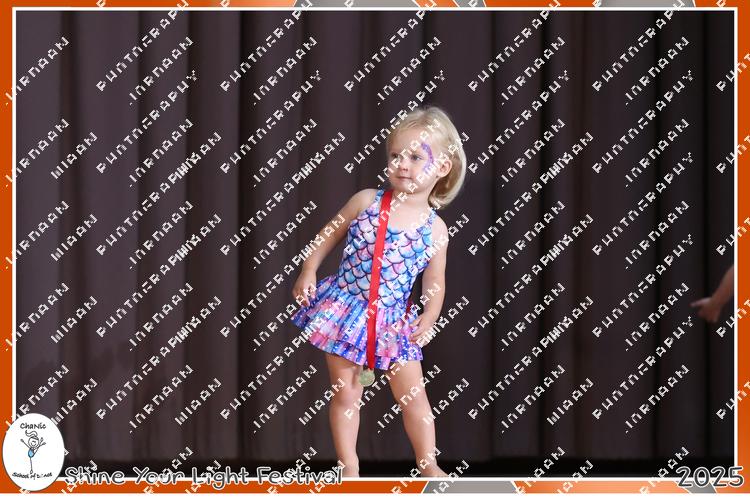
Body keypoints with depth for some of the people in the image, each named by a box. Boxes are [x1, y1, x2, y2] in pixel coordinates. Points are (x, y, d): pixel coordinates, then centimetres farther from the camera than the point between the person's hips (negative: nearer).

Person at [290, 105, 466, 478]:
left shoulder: (435, 230, -5)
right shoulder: (366, 201, -7)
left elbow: (435, 283, 4)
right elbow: (329, 235, 6)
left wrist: (427, 321, -9)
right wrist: (308, 273, -1)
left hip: (394, 319, 1)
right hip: (345, 307, 0)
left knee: (413, 396, 6)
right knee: (345, 393, 5)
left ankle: (428, 465, 21)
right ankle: (349, 468, 16)